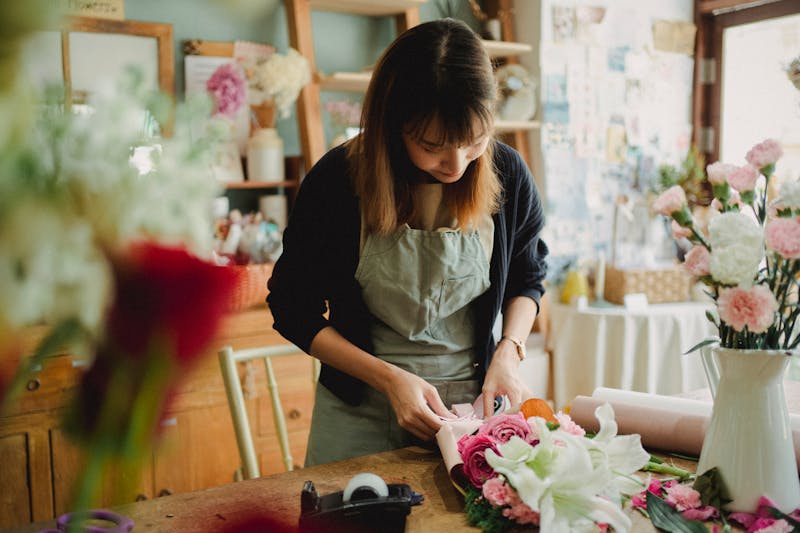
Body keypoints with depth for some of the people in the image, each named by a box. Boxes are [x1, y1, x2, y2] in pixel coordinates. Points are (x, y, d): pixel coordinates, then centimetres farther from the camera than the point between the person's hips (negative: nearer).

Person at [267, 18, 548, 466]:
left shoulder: (508, 174, -11)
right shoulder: (337, 180, -16)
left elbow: (527, 280, 8)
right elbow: (295, 311, -8)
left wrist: (508, 352, -10)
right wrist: (390, 378, -18)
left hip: (474, 402, 2)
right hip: (360, 413, -1)